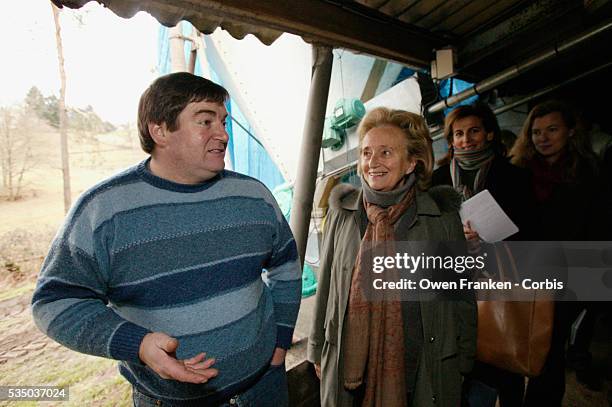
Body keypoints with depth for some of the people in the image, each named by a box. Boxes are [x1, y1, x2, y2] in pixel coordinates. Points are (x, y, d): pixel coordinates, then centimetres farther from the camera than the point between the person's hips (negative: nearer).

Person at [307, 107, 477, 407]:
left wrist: (463, 362, 5)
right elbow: (326, 287, 2)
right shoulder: (342, 214, -5)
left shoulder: (442, 217, -7)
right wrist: (318, 351, 7)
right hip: (349, 362, 1)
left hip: (424, 367, 0)